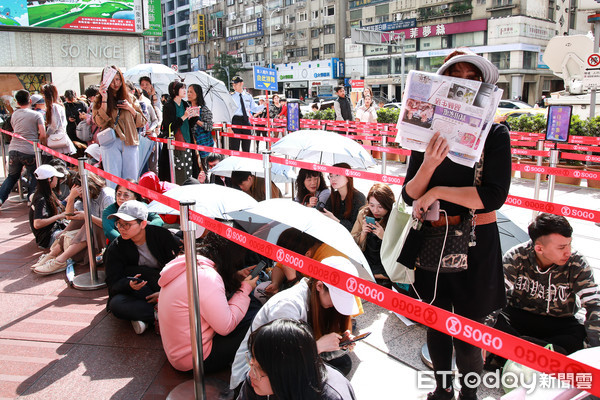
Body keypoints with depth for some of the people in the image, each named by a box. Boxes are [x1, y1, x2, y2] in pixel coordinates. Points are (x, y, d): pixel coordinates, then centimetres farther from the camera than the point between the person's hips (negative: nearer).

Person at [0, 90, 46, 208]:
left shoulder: (14, 115, 13)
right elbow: (43, 135, -9)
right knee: (35, 176, 14)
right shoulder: (36, 115, -2)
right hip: (29, 151, -4)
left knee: (12, 176, 20)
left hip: (13, 149, 4)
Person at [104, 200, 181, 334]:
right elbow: (113, 285, -10)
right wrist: (129, 285, -33)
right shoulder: (115, 249, -5)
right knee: (116, 304, -31)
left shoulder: (161, 234, -9)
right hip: (136, 295, 1)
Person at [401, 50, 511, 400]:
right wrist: (429, 164, -21)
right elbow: (410, 196, -4)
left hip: (475, 243, -3)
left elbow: (494, 196, -18)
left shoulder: (495, 135, -6)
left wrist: (437, 192, -14)